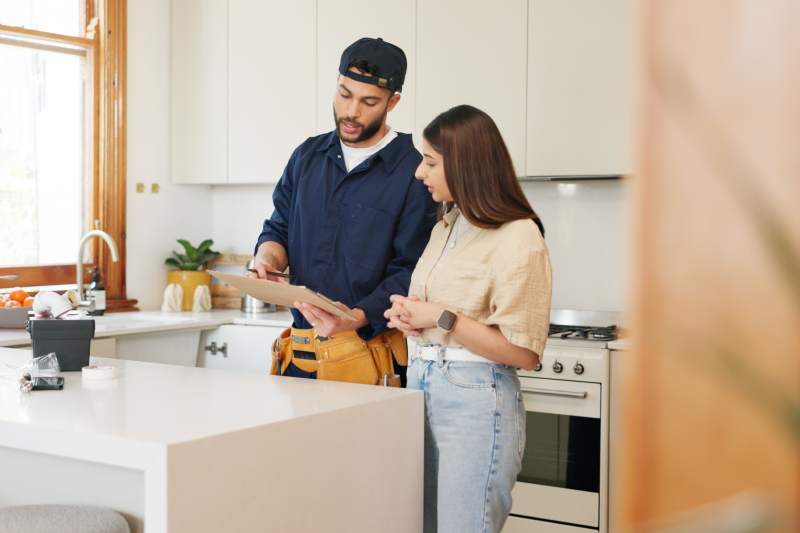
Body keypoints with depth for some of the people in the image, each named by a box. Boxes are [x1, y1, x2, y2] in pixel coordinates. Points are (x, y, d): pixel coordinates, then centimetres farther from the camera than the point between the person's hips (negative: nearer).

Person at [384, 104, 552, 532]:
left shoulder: (518, 237, -13)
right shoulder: (446, 226, 13)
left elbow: (523, 351, -15)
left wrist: (443, 319, -16)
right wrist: (409, 316, 2)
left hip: (475, 399, -8)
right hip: (421, 388, 8)